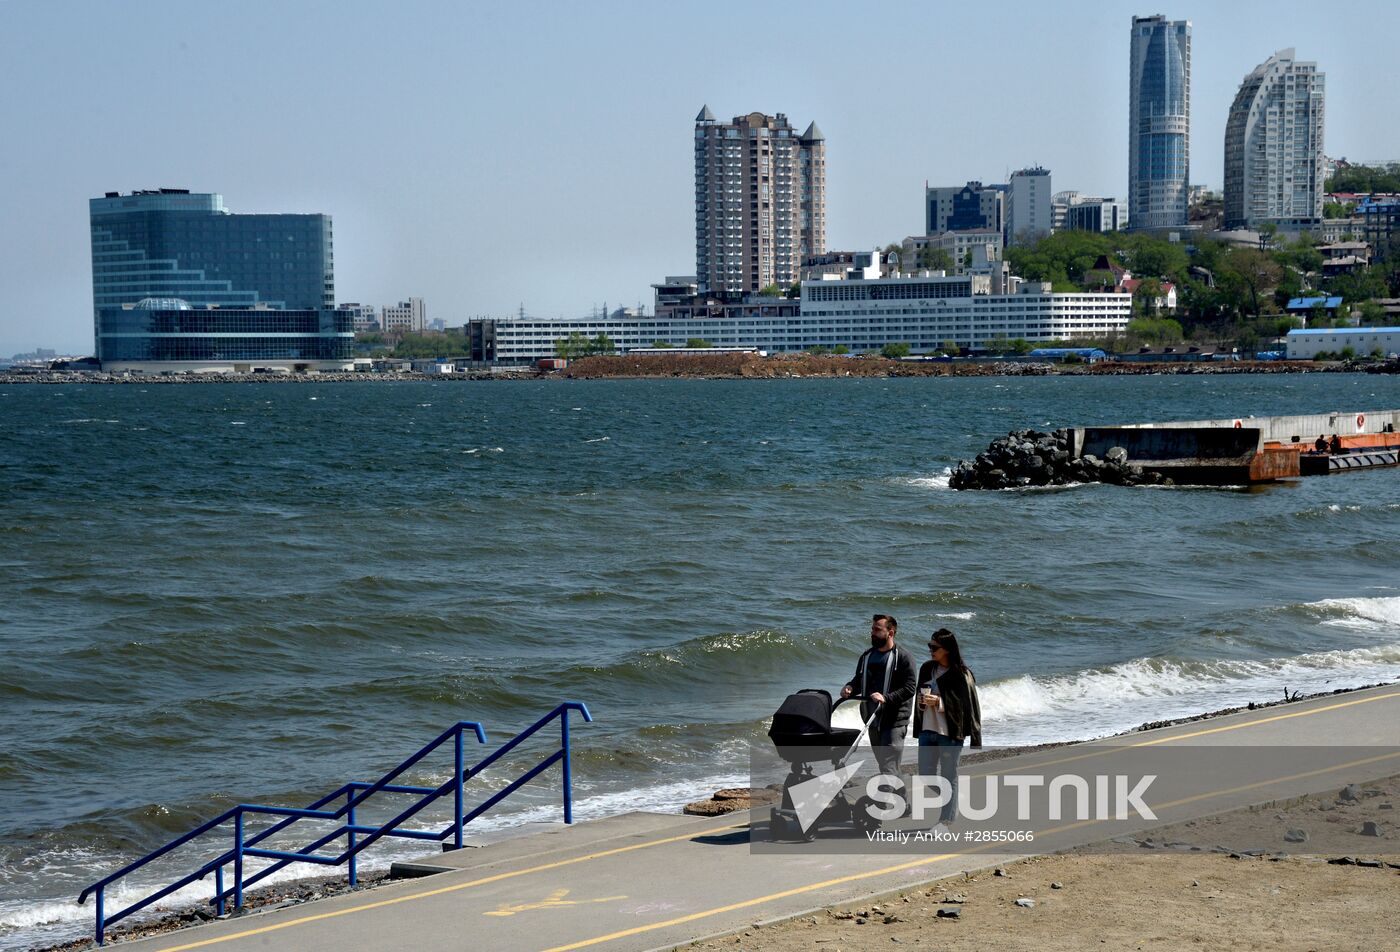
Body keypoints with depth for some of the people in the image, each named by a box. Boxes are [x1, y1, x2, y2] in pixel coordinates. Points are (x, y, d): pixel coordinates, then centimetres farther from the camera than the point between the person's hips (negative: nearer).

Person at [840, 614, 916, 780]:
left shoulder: (903, 657, -9)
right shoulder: (867, 656, 12)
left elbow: (909, 689, -16)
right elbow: (859, 680, 21)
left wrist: (885, 698, -29)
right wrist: (850, 687, -3)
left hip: (894, 721, -7)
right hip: (873, 720, 7)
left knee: (888, 768, -14)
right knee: (883, 764, 15)